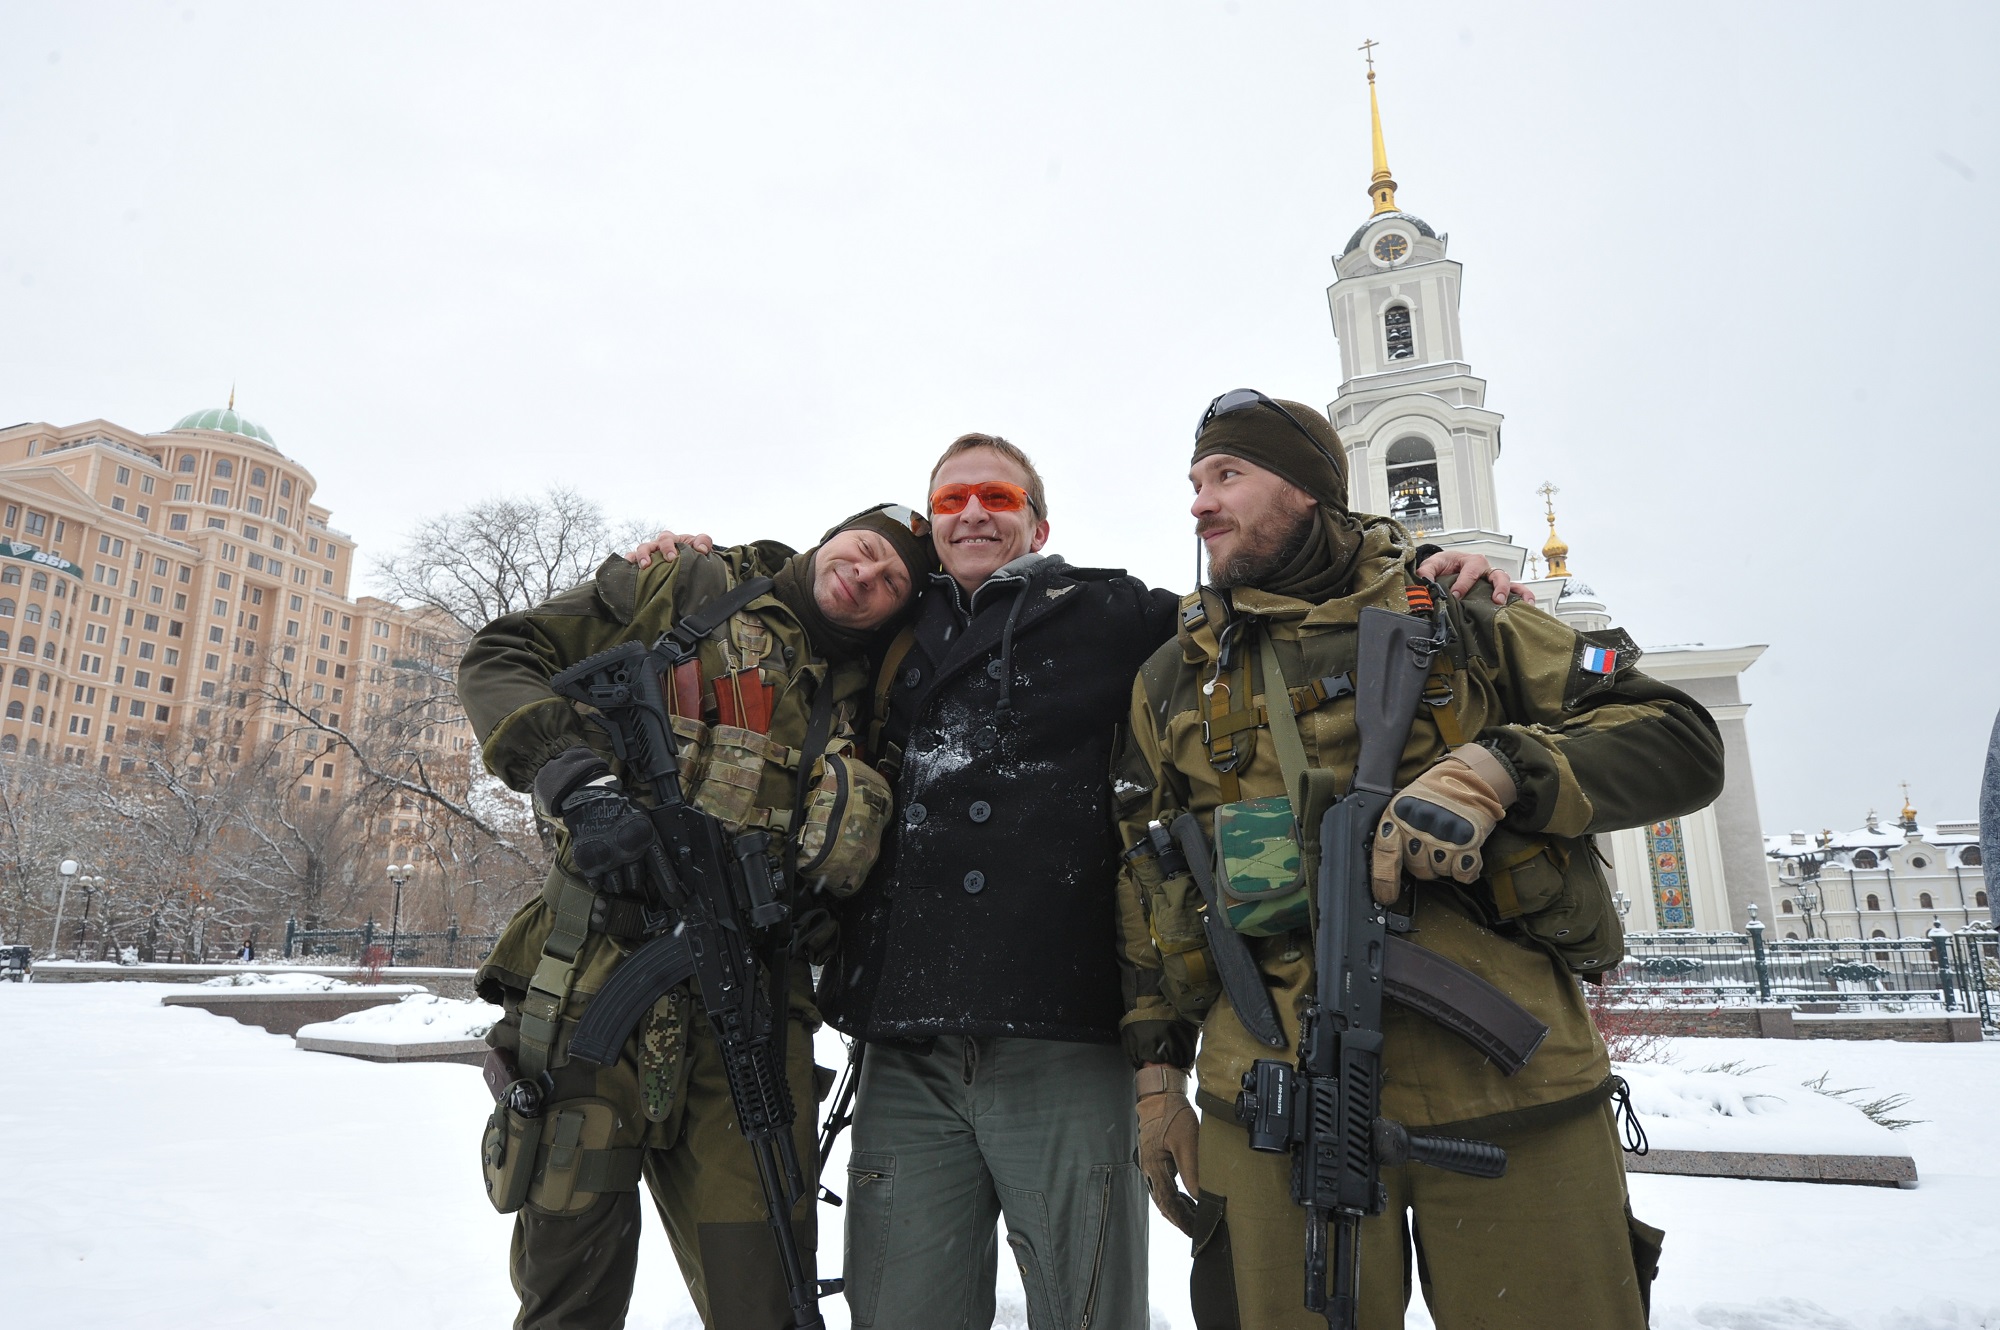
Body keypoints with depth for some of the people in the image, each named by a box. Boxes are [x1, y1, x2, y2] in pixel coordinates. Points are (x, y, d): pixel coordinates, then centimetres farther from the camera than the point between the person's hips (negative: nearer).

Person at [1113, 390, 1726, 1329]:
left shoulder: (1461, 621, 8)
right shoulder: (1171, 679, 13)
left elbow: (1681, 743, 3)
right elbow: (1142, 887, 15)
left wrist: (1495, 771, -15)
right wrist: (1157, 1072, 10)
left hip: (1509, 1086, 0)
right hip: (1274, 1104, 1)